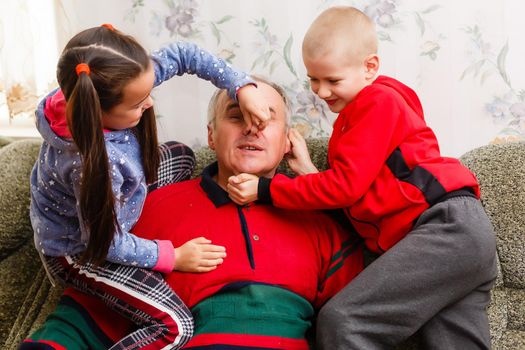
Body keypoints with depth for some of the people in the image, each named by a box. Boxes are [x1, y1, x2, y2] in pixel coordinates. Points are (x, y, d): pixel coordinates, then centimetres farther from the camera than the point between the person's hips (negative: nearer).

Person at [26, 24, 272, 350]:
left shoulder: (118, 85, -24)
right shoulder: (93, 163, -41)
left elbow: (182, 54, -12)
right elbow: (105, 243, -27)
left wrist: (243, 87, -21)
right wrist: (172, 257, -16)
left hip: (110, 204, 8)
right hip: (80, 249, -8)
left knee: (182, 157, 18)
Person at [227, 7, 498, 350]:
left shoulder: (378, 101, -3)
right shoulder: (354, 117, 27)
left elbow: (346, 185, -10)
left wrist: (264, 190, -6)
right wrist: (307, 170, 8)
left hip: (448, 224, -11)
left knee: (342, 321, -20)